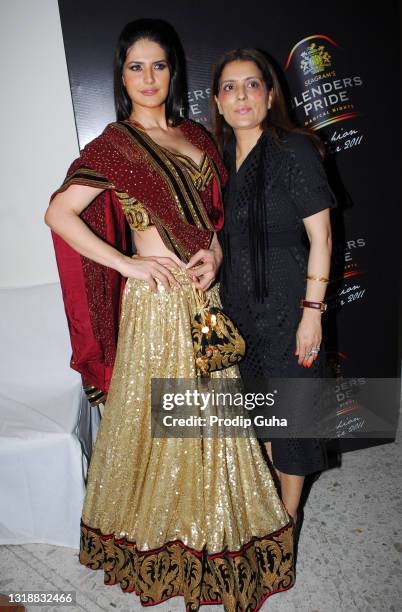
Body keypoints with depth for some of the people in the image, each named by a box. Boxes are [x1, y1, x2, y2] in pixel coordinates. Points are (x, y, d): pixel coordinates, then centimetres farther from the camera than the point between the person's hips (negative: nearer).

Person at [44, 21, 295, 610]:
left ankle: (211, 530, 38)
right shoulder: (114, 144, -5)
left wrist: (216, 253, -2)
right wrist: (126, 263, -16)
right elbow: (58, 213, -11)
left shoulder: (196, 135, 13)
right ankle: (159, 536, 30)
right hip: (158, 298, -6)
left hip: (206, 294, 6)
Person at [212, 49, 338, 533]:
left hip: (286, 303, -5)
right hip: (237, 304, 6)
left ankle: (289, 514, 31)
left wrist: (312, 311, -16)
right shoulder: (220, 156, 6)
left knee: (290, 406, 8)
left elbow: (320, 237, -13)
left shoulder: (295, 150, -11)